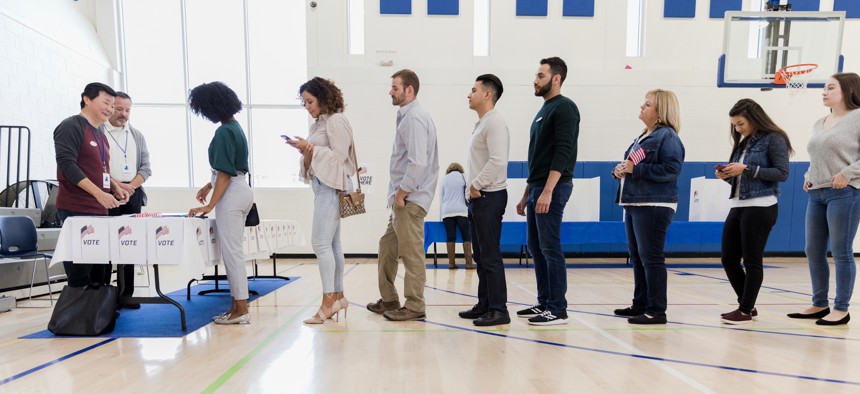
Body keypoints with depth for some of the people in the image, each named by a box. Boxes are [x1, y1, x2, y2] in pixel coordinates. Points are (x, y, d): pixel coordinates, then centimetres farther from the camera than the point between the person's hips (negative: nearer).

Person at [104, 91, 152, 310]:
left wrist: (130, 186, -4)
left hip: (133, 194, 4)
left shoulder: (137, 135, 16)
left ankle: (126, 294, 11)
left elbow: (146, 167, 11)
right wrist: (117, 185, -14)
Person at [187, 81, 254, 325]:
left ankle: (241, 309, 3)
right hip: (240, 189, 10)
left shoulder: (224, 132, -15)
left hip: (232, 195, -10)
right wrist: (209, 186, 24)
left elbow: (225, 173, -19)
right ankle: (237, 306, 20)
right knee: (233, 250, 13)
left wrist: (210, 205, -17)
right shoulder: (235, 127, 14)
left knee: (231, 251, -4)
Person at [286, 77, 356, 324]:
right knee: (332, 243, 11)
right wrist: (305, 151, -3)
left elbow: (339, 156, -14)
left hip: (332, 186, -9)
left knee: (321, 243, -11)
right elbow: (313, 160, 17)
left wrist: (310, 148, -12)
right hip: (321, 186, 9)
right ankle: (338, 296, 19)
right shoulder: (318, 124, 17)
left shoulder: (336, 121, -7)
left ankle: (328, 303, -5)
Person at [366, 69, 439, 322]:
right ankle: (389, 299, 29)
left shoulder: (414, 118, -14)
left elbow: (418, 162, -23)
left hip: (410, 199, -11)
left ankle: (414, 307, 10)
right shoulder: (407, 116, 17)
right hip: (402, 198, 11)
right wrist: (398, 193, 15)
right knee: (388, 246, 17)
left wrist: (402, 192, -16)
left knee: (411, 252, -2)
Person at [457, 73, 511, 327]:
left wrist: (476, 185, -15)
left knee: (490, 256, -6)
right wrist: (472, 188, 12)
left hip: (489, 197, -10)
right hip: (477, 197, 10)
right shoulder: (480, 124, 19)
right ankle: (484, 305, 23)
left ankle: (498, 310, 2)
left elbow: (498, 161, -23)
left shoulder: (495, 122, -12)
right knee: (480, 256, 14)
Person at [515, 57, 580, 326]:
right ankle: (544, 302, 21)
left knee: (550, 248, -7)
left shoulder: (564, 108, -8)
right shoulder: (543, 111, 20)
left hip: (552, 189, -10)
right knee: (535, 247, 12)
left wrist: (547, 191, -25)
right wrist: (527, 194, 20)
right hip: (537, 188, 10)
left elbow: (563, 152, -18)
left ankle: (558, 309, 3)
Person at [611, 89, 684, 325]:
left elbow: (672, 169, -20)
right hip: (634, 204, 9)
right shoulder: (643, 137, 19)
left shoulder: (667, 136, -8)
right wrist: (620, 170, 2)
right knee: (637, 256, 13)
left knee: (651, 258, -6)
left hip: (654, 206, -9)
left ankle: (656, 311, 2)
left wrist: (635, 169, -18)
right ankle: (640, 305, 24)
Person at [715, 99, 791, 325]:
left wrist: (746, 169, -18)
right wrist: (727, 176, 0)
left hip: (760, 208, -8)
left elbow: (782, 173, -12)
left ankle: (746, 310, 13)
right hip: (738, 207, 8)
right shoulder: (743, 144, 17)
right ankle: (747, 305, 24)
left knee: (752, 261, 1)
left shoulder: (773, 139, -4)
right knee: (728, 259, 8)